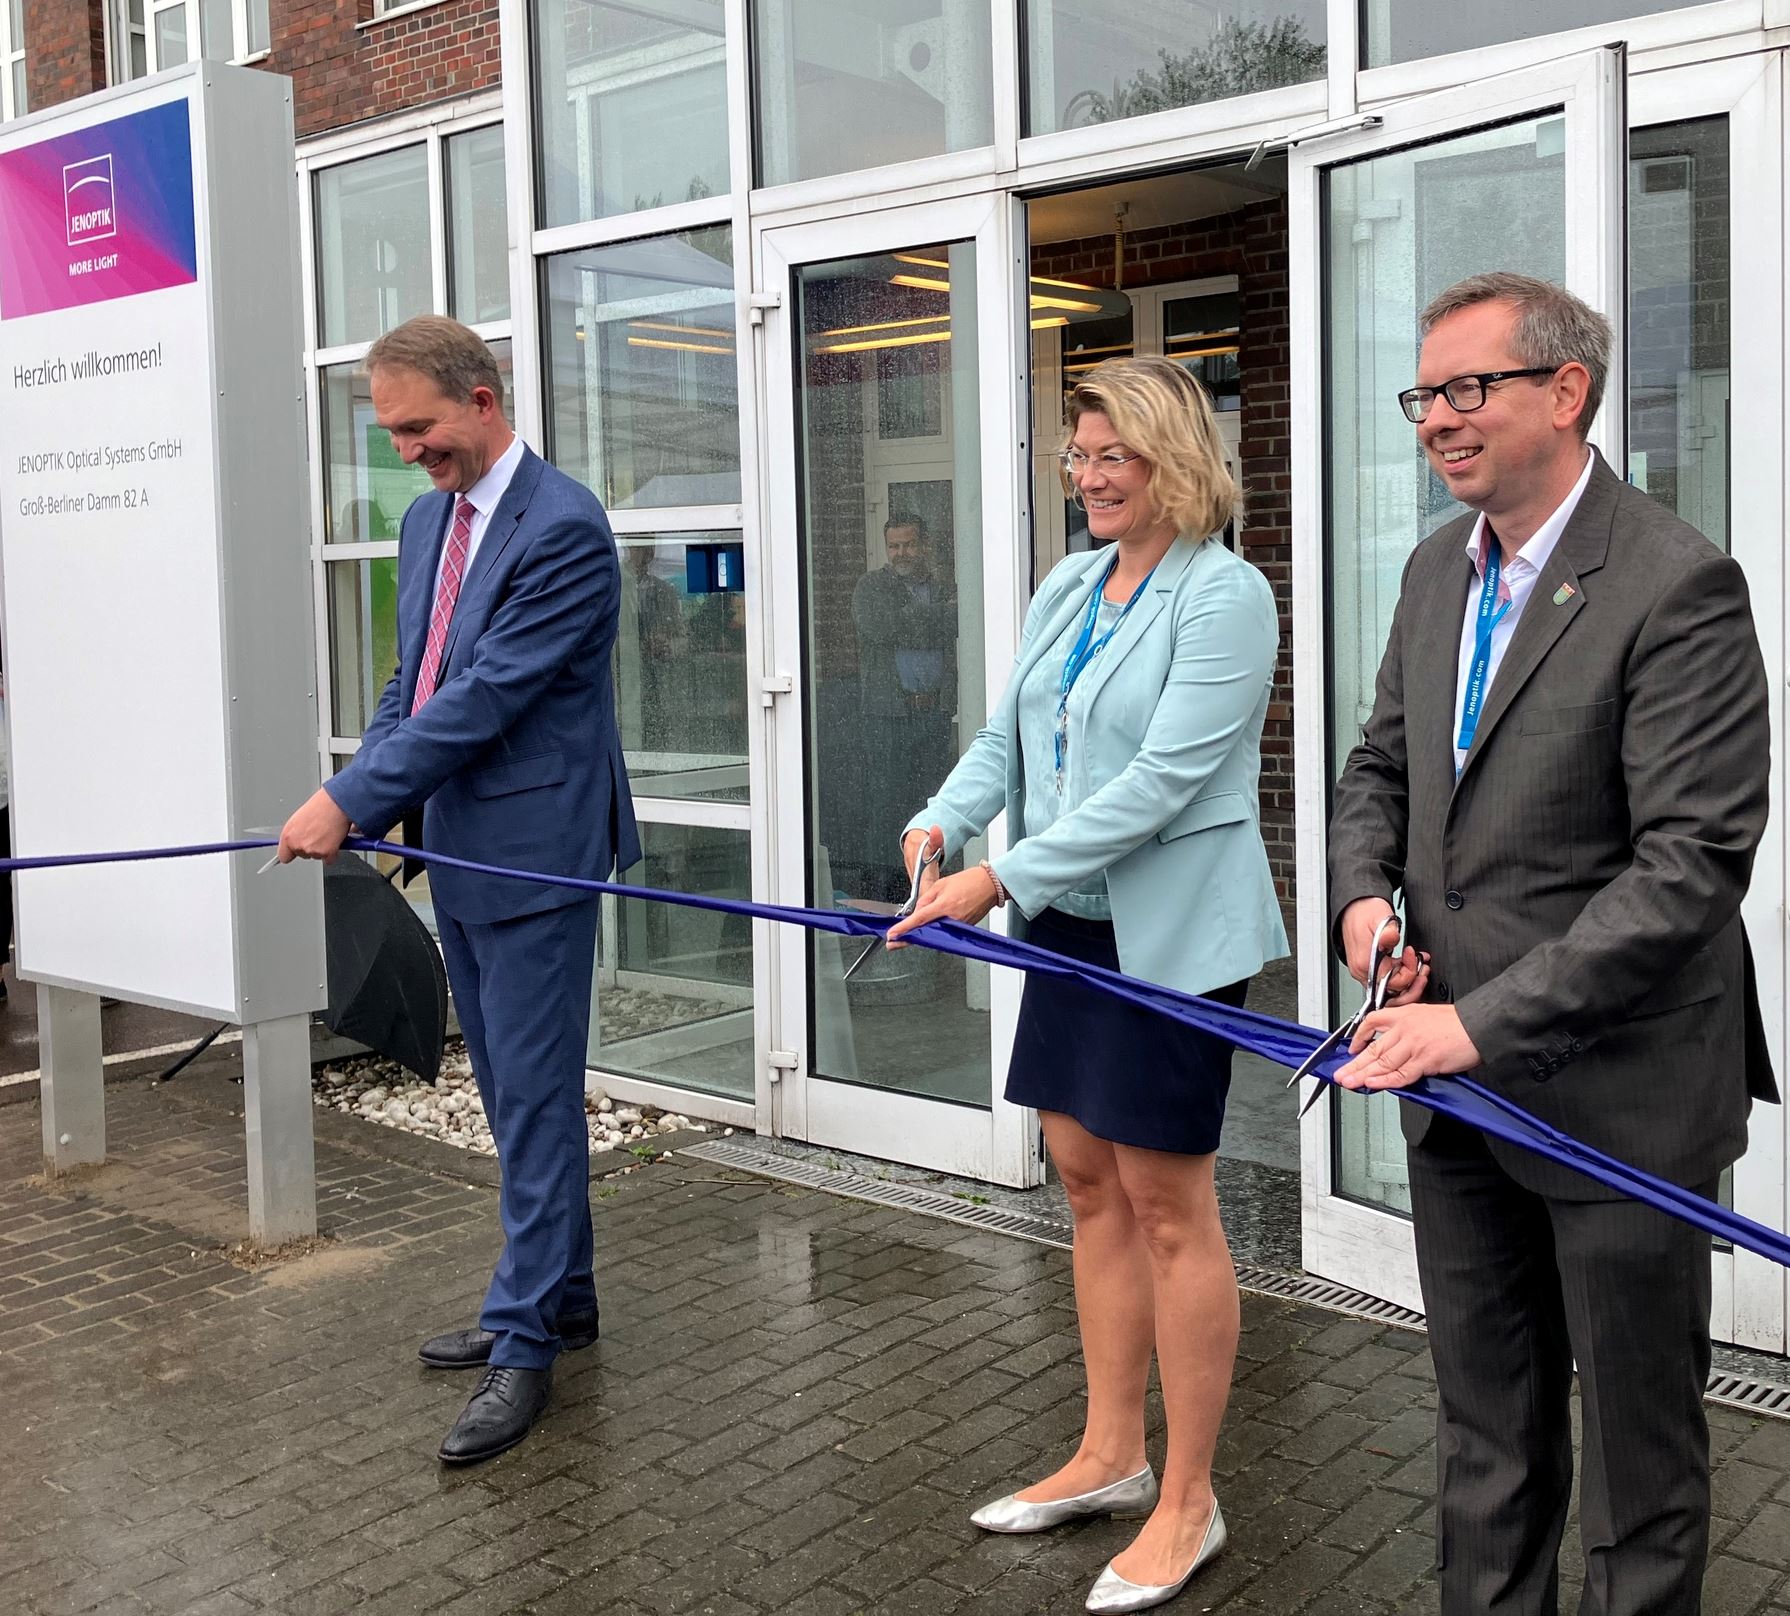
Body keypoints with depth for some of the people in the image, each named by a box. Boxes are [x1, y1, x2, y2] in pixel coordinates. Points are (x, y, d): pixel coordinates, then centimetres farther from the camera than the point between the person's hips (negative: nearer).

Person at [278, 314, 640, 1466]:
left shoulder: (563, 526, -16)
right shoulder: (429, 519, 12)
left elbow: (489, 693, -21)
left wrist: (352, 800, -17)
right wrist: (354, 803, 3)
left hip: (535, 853, -9)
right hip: (459, 852, 9)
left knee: (536, 1099, -2)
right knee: (515, 1097, 17)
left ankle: (524, 1345, 7)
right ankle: (560, 1296, 31)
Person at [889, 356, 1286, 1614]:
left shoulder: (1225, 595, -13)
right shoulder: (1069, 586, 11)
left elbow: (1165, 777, -21)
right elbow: (1009, 735, 10)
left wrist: (1003, 878, -24)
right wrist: (943, 821, -11)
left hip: (1175, 934, -8)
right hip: (1074, 925, 8)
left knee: (1167, 1203, 1)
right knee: (1090, 1182, 14)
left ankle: (1188, 1502, 17)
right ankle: (1112, 1455, 30)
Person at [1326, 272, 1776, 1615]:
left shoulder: (1679, 584, -17)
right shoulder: (1439, 571, 7)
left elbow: (1695, 858, -22)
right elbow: (1380, 767, 18)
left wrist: (1488, 1021, -24)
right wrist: (1366, 893, -4)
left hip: (1617, 1088, -6)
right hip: (1460, 1075, 7)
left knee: (1640, 1441, 12)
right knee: (1486, 1434, 20)